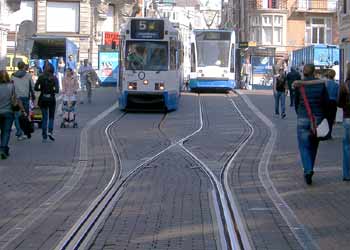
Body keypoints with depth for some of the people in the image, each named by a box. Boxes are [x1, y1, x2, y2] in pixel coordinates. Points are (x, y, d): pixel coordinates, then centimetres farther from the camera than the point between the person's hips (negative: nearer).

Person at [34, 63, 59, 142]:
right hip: (51, 99, -1)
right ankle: (50, 131, -6)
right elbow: (57, 90, -13)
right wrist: (52, 90, 8)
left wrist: (42, 89, 12)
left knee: (44, 117, 9)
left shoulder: (41, 78, -1)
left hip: (42, 99, 1)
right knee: (51, 116, 16)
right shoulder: (54, 78, -5)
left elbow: (36, 88, -4)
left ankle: (44, 136, 6)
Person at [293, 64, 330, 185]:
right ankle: (309, 169, 27)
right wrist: (324, 117, 9)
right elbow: (326, 102, -1)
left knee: (304, 146, 2)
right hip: (318, 118, 2)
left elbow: (296, 102, 3)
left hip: (303, 119, -2)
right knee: (313, 145, 18)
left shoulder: (298, 85, -6)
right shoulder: (321, 84, -3)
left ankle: (308, 170, -17)